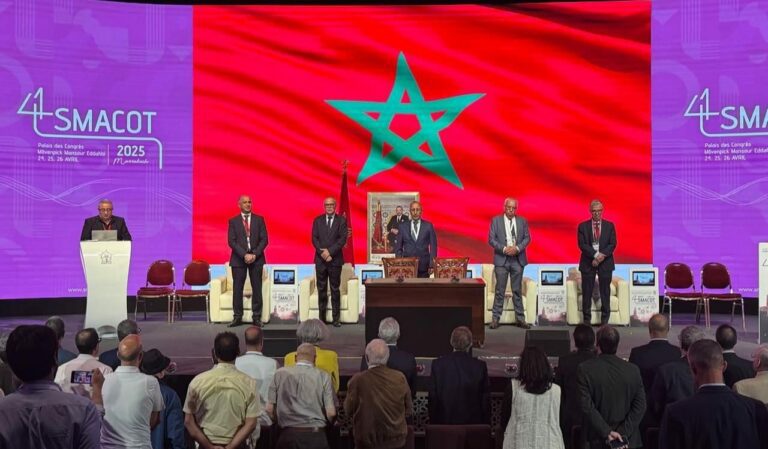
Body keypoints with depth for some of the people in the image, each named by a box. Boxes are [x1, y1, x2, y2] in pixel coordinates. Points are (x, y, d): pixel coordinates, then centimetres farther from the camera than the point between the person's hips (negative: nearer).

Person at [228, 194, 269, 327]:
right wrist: (244, 255, -13)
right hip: (238, 259, 0)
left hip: (256, 258, 1)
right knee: (237, 288, 0)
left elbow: (264, 239, 3)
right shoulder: (233, 221, 6)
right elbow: (231, 241, -1)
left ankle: (256, 317, 6)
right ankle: (237, 317, 7)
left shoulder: (259, 219, 9)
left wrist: (255, 254, -10)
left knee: (257, 288, 0)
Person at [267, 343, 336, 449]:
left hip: (288, 434, 1)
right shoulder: (323, 376, -2)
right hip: (316, 436, -1)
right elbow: (331, 412, -6)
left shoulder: (280, 373, 0)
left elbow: (269, 408, 0)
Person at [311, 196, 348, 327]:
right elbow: (314, 238, 2)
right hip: (320, 259, 2)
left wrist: (330, 251, -15)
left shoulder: (341, 220, 3)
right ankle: (322, 318, 8)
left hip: (335, 259, -2)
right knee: (321, 289, 4)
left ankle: (336, 318, 5)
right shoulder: (318, 220, 9)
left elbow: (343, 239, -6)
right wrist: (322, 252, -12)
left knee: (335, 289, 1)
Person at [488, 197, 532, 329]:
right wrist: (504, 249, -15)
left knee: (517, 290, 6)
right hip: (501, 259, -2)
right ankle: (495, 318, 6)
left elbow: (527, 238, 5)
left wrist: (517, 248, -12)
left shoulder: (522, 221, 8)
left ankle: (520, 319, 12)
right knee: (500, 291, 0)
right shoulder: (496, 220, 2)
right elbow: (491, 239, -2)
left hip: (518, 260, 2)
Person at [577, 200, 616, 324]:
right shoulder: (583, 226, 4)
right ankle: (587, 320, 8)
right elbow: (582, 244, -6)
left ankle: (605, 320, 9)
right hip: (588, 262, -1)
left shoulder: (609, 226, 7)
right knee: (587, 293, 1)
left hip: (605, 262, 1)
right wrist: (595, 255, -17)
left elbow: (612, 244, 0)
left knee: (605, 292, 3)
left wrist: (602, 255, -16)